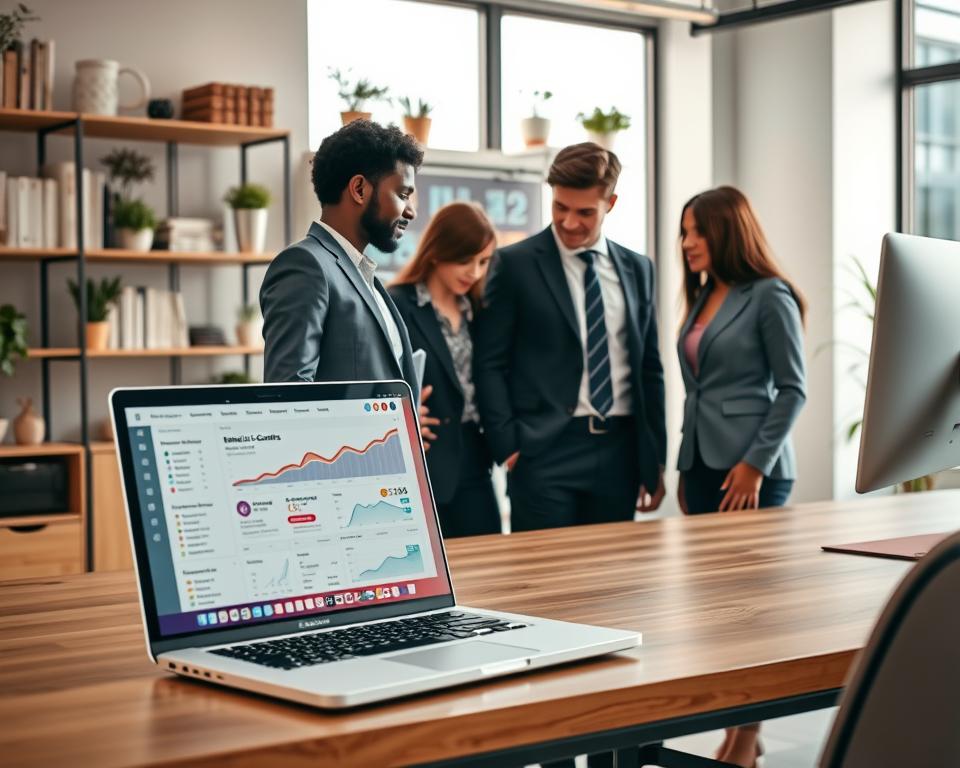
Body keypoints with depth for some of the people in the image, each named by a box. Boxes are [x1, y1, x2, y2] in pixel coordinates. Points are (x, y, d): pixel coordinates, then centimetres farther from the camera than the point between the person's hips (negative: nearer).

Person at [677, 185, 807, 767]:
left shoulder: (769, 296, -7)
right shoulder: (702, 298, 14)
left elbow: (792, 388, -10)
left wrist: (756, 464, -15)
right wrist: (686, 467, 14)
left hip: (751, 468, -7)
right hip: (703, 463, 7)